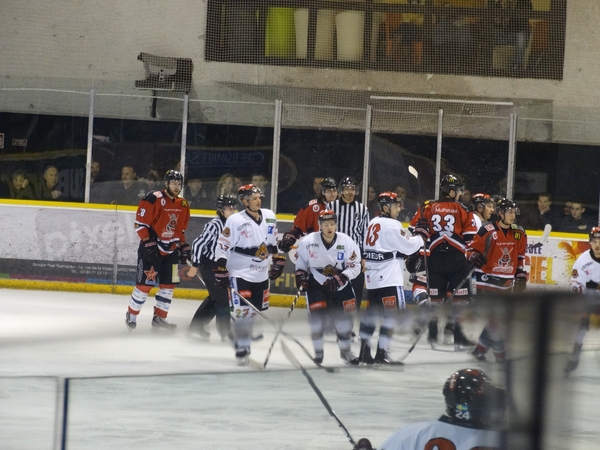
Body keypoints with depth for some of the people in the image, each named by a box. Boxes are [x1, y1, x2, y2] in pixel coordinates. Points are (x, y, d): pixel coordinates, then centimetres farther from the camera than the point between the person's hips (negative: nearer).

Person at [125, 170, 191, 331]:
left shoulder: (183, 204, 8)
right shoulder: (153, 199, -15)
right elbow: (140, 223, -14)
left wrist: (184, 246, 13)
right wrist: (148, 242, -20)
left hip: (170, 251, 7)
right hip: (151, 250, -7)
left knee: (168, 285, 8)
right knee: (145, 284, -5)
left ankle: (159, 318, 18)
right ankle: (131, 315, 11)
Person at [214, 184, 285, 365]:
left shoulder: (269, 216, 3)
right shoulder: (235, 220, -14)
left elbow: (274, 242, 16)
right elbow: (222, 247, -11)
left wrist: (278, 261, 16)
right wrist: (221, 272, -14)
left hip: (261, 274, 6)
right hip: (240, 273, -6)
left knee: (254, 310, 11)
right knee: (243, 312, -11)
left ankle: (244, 337, 28)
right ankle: (242, 349, -2)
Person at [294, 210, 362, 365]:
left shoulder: (347, 242, -13)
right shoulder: (308, 242, -13)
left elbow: (354, 266, -9)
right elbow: (300, 259, 4)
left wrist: (342, 278, -23)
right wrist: (300, 275, -8)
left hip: (340, 286, 1)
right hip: (316, 284, -1)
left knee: (344, 317, 2)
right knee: (317, 317, -11)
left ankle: (345, 350, 24)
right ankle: (318, 351, 9)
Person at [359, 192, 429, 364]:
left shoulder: (373, 223, 14)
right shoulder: (392, 225, -13)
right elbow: (409, 247, -11)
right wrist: (422, 236, 5)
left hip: (372, 278, 9)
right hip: (388, 278, -9)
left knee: (371, 313, 12)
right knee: (390, 314, -6)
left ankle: (364, 350, 12)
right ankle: (382, 353, -10)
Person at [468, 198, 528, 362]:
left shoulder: (519, 234, 7)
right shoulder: (487, 231, -10)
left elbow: (520, 257, 17)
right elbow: (473, 249, -5)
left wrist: (521, 276, 13)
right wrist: (475, 257, -26)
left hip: (506, 283, 6)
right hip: (487, 280, -6)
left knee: (497, 317, 7)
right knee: (494, 318, -8)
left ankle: (481, 348, 18)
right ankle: (499, 352, 2)